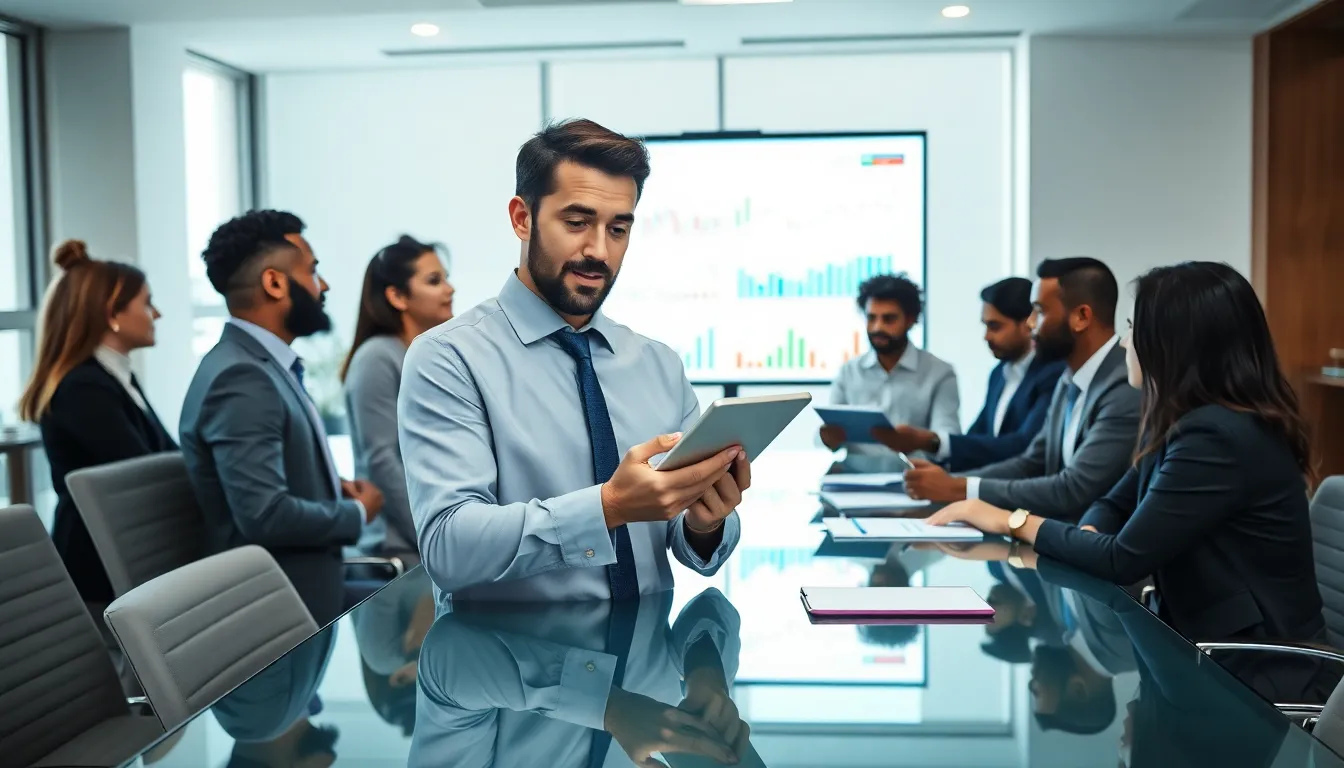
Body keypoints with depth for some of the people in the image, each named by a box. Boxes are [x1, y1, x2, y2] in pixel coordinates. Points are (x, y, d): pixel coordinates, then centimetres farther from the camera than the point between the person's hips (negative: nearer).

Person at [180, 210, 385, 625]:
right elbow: (266, 515, -26)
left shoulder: (264, 364, 9)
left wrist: (336, 489, 1)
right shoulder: (241, 378, -20)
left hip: (301, 592, 9)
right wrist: (357, 512, -11)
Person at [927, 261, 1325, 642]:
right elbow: (1116, 506, 12)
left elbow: (1124, 559, -21)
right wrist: (1086, 538, -11)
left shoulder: (1217, 438, -23)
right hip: (1206, 637, 7)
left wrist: (1015, 522, -10)